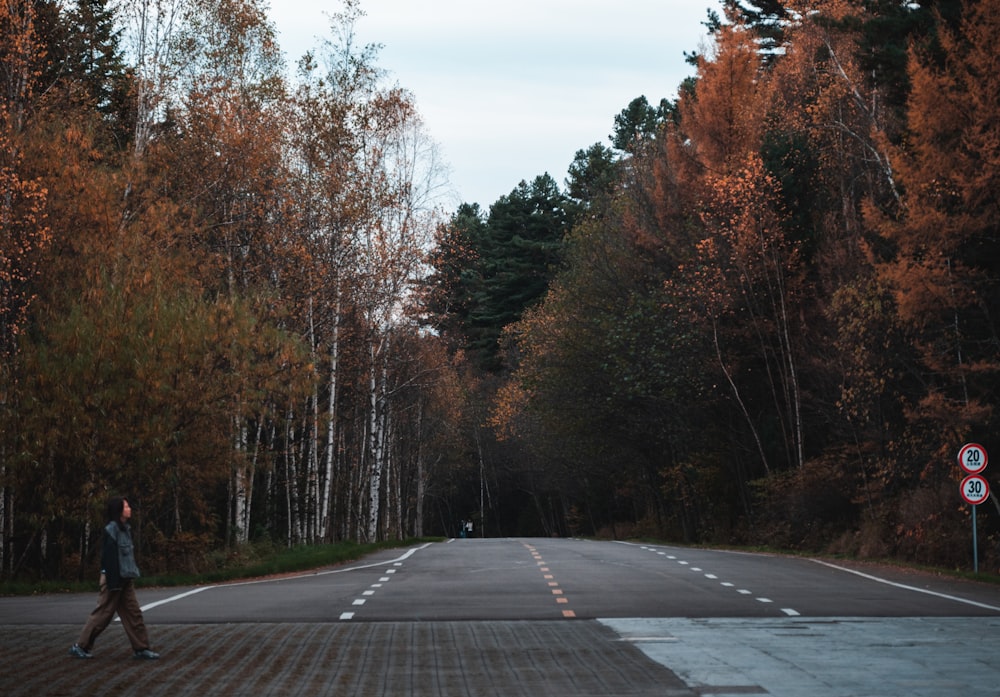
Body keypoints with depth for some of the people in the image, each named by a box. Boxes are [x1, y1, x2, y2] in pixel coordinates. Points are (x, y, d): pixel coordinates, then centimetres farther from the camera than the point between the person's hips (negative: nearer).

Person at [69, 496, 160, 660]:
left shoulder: (125, 529, 13)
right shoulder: (111, 530, -14)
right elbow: (109, 557, -19)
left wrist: (132, 575, 17)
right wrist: (112, 582, -21)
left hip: (126, 580, 9)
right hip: (115, 578, -9)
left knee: (133, 613, 6)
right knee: (103, 614, -1)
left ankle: (140, 648, 8)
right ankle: (81, 646, 9)